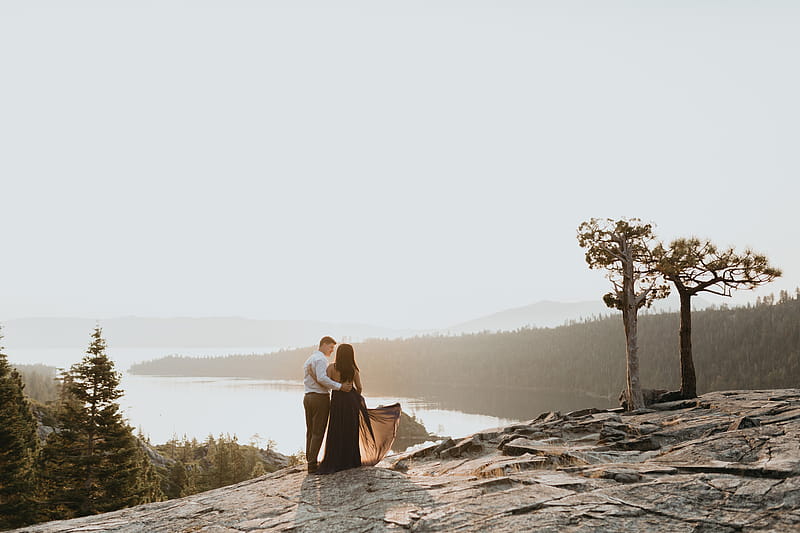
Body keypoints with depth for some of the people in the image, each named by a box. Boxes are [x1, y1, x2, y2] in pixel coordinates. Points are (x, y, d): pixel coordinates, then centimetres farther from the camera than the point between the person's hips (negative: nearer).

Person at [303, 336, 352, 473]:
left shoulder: (309, 359, 20)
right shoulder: (321, 359, -11)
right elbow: (322, 378, -23)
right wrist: (340, 386, -25)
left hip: (307, 397, 9)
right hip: (320, 397, -9)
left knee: (310, 431, 13)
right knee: (318, 432, -6)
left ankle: (309, 460, 17)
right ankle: (312, 463, -5)